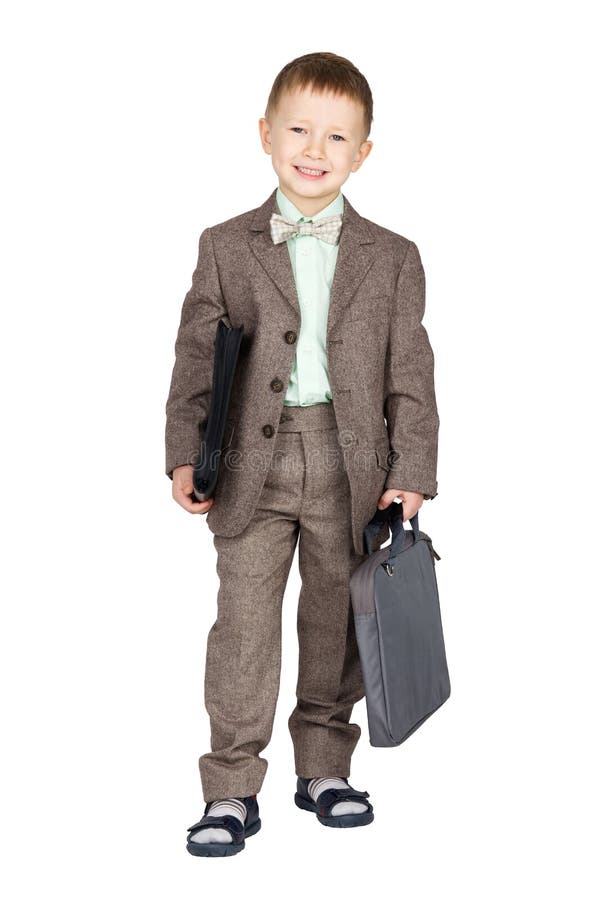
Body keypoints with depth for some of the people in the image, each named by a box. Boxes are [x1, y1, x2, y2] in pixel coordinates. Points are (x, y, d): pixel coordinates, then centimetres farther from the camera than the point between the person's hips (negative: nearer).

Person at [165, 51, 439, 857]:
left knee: (337, 621, 11)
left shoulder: (392, 258, 4)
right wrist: (184, 454, -8)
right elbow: (196, 355, 2)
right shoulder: (226, 247, 3)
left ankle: (324, 767, 27)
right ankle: (232, 790, 7)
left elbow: (410, 374, 3)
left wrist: (411, 474, -4)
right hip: (254, 459, -1)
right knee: (244, 620, 0)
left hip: (351, 464, 1)